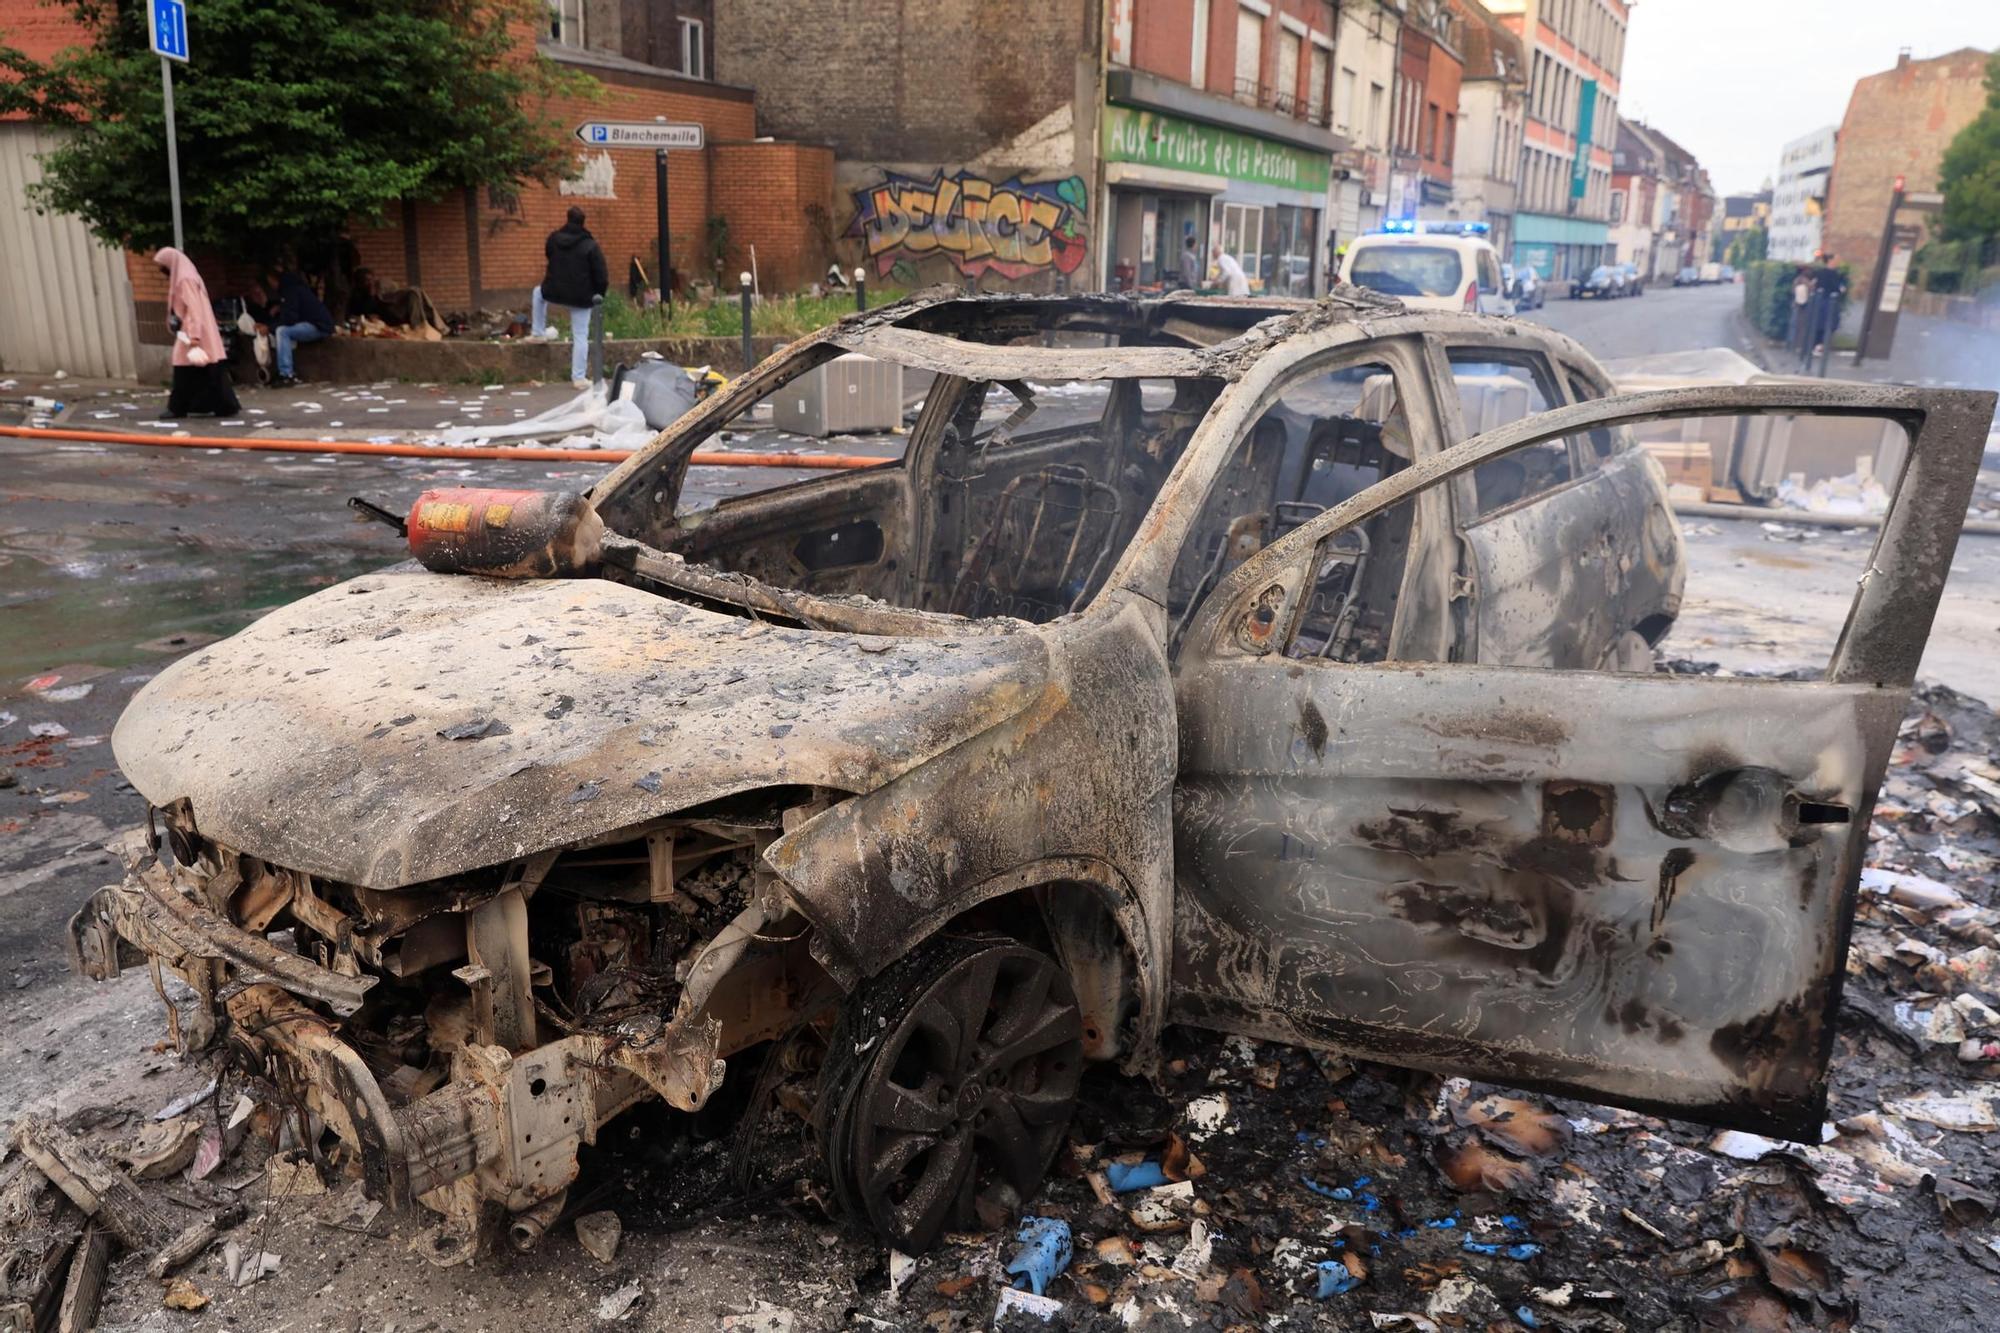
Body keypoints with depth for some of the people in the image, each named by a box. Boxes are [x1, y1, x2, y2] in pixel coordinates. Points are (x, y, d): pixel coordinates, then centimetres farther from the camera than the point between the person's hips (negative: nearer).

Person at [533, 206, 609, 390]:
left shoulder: (553, 238, 0)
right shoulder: (590, 245, -11)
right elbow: (601, 274, -12)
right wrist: (600, 293, 3)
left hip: (554, 293, 3)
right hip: (581, 297, -3)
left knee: (538, 292, 37)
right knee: (580, 337, 3)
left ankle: (539, 331, 36)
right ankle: (579, 378, 2)